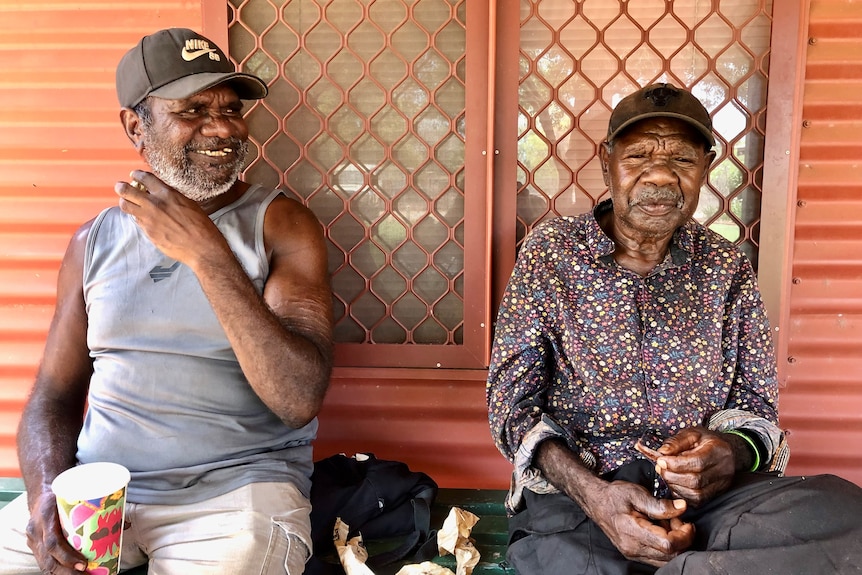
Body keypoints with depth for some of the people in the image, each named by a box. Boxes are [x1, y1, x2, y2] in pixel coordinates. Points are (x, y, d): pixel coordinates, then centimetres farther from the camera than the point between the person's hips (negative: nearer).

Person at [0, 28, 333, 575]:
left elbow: (300, 401, -17)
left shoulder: (281, 223, -6)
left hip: (236, 486, -3)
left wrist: (205, 252, -22)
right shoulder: (95, 241, 7)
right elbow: (54, 394, 12)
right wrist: (45, 489, -9)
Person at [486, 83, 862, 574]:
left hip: (707, 495, 3)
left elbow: (755, 402, 10)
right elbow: (513, 402, -3)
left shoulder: (728, 269, 7)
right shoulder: (551, 252, 0)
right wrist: (591, 492, -21)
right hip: (574, 492, -3)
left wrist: (732, 454, -16)